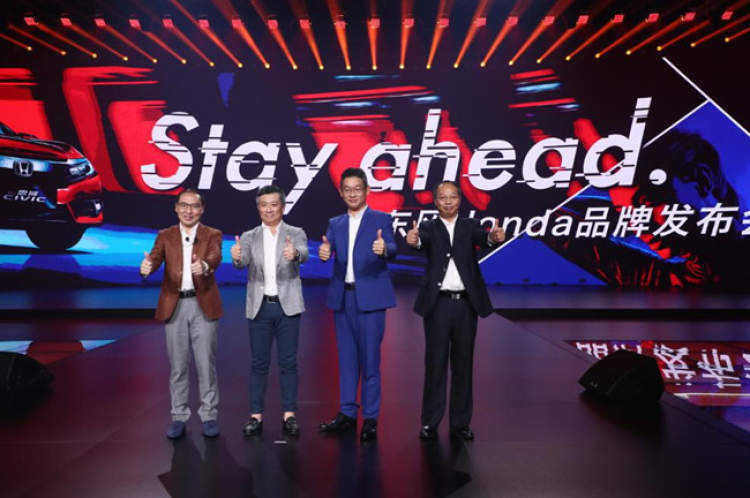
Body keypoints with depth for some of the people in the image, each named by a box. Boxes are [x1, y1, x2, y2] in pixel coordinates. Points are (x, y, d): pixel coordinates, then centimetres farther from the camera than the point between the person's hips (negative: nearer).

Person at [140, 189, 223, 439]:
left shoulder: (212, 235, 4)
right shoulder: (165, 236, 9)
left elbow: (215, 256, -17)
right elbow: (156, 257, -9)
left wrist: (204, 265, -41)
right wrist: (147, 266, -34)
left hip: (203, 305, -1)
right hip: (174, 306, 2)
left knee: (206, 363, 2)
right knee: (178, 365, 9)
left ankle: (209, 416, 16)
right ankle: (179, 417, 22)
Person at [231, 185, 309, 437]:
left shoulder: (296, 234, 3)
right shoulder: (249, 237, 7)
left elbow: (304, 254, -18)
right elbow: (243, 262, -11)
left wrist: (295, 253, -42)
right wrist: (237, 257, -35)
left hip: (287, 305, -1)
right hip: (259, 306, 2)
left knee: (288, 362, 4)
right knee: (258, 363, 7)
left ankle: (289, 415, 12)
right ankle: (255, 415, 15)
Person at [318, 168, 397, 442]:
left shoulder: (381, 219, 2)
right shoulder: (335, 224, 14)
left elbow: (392, 249, -14)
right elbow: (328, 248, -3)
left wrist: (384, 249, -38)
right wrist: (323, 252, -27)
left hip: (370, 296, -4)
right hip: (342, 297, 4)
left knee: (370, 358, 0)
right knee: (346, 357, 12)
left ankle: (370, 418, 12)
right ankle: (347, 413, 23)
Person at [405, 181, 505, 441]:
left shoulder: (470, 225, 9)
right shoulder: (429, 227, 4)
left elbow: (483, 237, -12)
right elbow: (422, 241, -18)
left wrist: (495, 236, -36)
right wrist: (413, 240, -42)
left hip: (466, 303, 2)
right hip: (438, 303, -2)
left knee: (463, 363, 8)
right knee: (435, 363, 3)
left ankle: (460, 423, 20)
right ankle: (430, 422, 14)